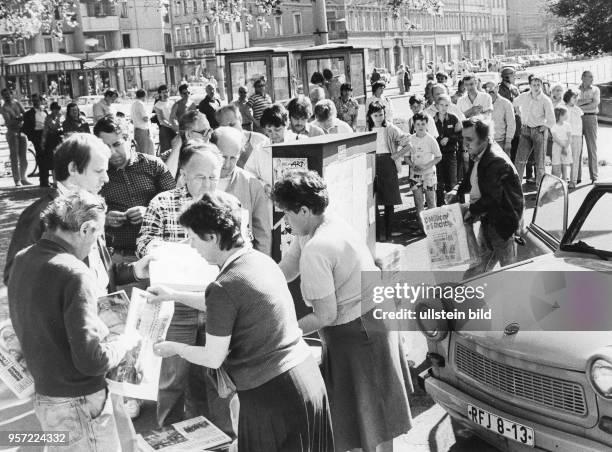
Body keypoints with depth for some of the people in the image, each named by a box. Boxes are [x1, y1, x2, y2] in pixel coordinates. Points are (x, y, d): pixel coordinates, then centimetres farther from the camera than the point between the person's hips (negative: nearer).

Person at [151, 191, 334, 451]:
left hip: (272, 395, -8)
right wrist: (174, 296, 28)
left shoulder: (224, 287, -20)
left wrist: (174, 348, 7)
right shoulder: (262, 260, 5)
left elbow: (212, 358, -12)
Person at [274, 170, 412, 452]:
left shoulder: (315, 250, -27)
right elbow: (284, 271, 7)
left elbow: (326, 315, -22)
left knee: (371, 420, 7)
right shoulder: (328, 222, 2)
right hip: (371, 315, 10)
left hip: (357, 332, -10)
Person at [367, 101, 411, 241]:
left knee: (389, 201, 3)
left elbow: (407, 144, -1)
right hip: (372, 166, 1)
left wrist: (395, 156, -5)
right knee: (373, 201, -6)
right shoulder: (366, 130, 6)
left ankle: (388, 234, 11)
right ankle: (376, 234, 0)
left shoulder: (390, 129, 1)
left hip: (388, 165, -1)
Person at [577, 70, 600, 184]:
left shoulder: (595, 89, 8)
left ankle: (594, 176, 1)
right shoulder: (576, 90, 9)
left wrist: (580, 106, -7)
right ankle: (577, 176, 8)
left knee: (592, 147, -2)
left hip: (591, 118, -1)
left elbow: (595, 105, -7)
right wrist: (587, 100, -10)